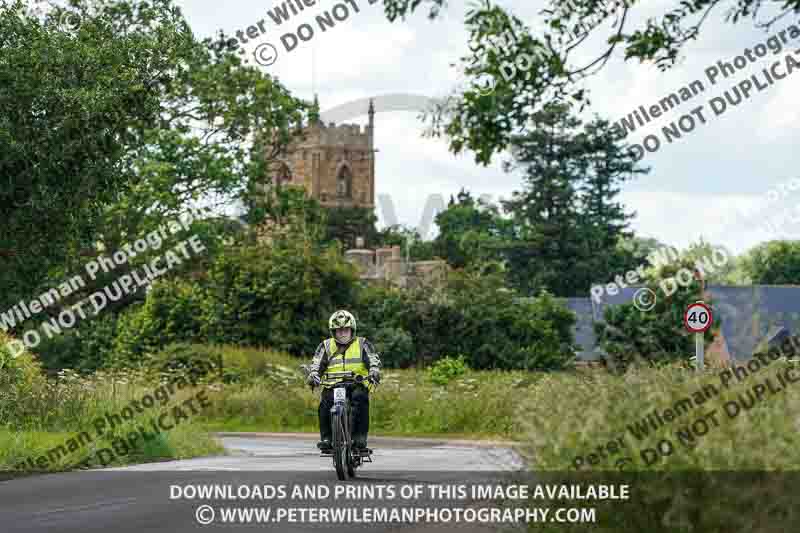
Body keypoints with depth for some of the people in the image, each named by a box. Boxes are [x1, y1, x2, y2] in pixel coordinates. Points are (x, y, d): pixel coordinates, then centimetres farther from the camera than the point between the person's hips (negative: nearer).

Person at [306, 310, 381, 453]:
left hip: (357, 385, -1)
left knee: (360, 398, -34)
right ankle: (326, 437, -21)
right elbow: (316, 364, 8)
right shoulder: (326, 346, 18)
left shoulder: (362, 344, 15)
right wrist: (313, 375, -13)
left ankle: (360, 436, -31)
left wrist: (374, 371, -18)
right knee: (325, 401, -30)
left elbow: (374, 359, 4)